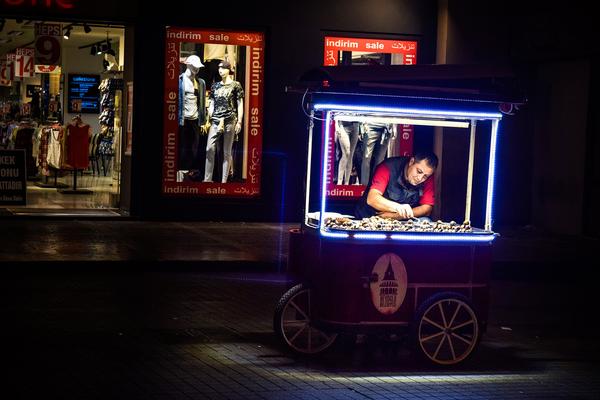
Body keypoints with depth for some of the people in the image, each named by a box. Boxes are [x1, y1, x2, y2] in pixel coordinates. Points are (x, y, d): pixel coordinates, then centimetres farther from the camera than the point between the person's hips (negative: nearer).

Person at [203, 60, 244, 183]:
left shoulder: (235, 85, 2)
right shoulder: (215, 86, 13)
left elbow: (240, 104, 2)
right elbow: (211, 104, 16)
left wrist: (239, 122, -4)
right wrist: (210, 119, 5)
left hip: (230, 121, -4)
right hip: (215, 121, 4)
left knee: (227, 151, 1)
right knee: (210, 149, -6)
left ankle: (224, 180, 5)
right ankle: (207, 179, -2)